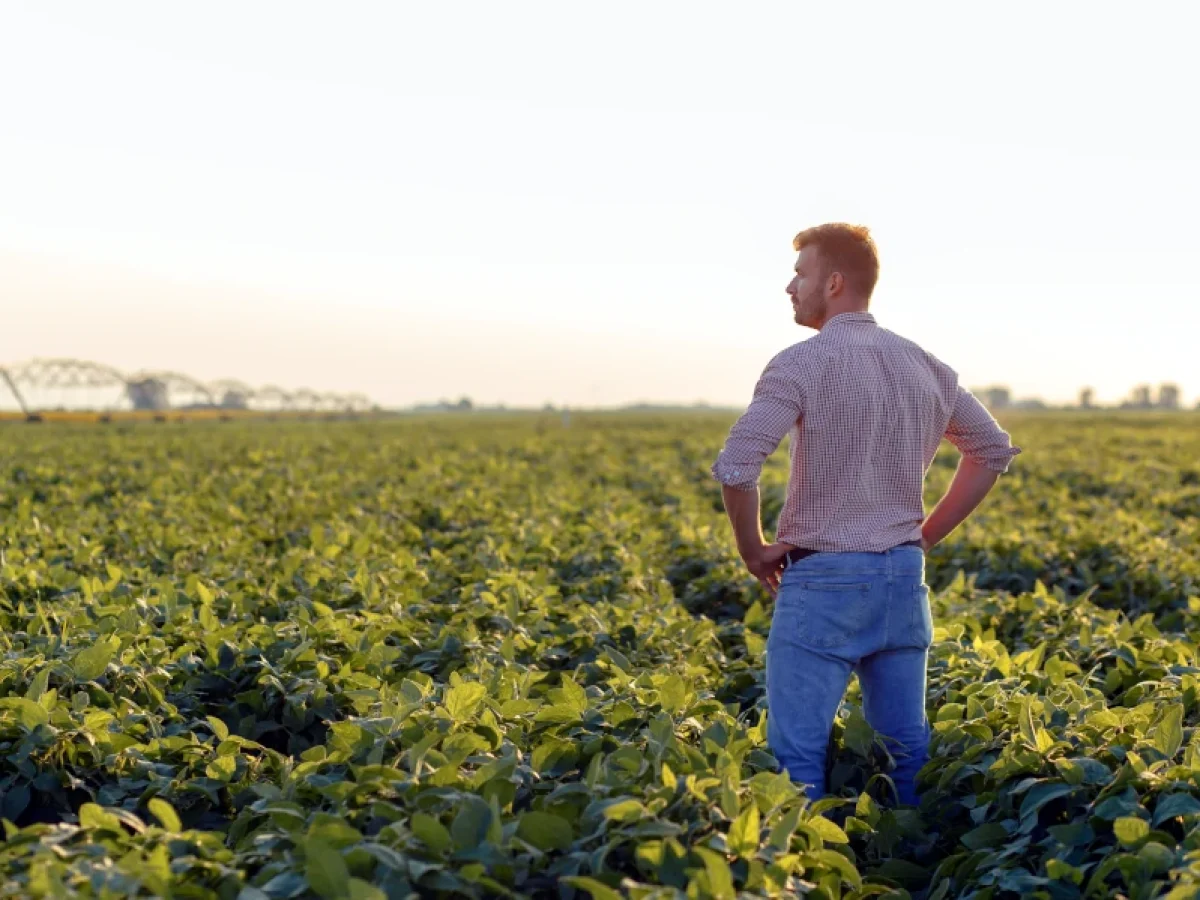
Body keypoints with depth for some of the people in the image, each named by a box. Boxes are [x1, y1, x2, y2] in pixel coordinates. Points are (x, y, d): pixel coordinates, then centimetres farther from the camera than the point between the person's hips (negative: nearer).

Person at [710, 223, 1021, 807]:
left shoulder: (803, 363, -12)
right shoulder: (924, 366, 8)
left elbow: (734, 466, -24)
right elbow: (995, 450, 17)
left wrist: (752, 550, -8)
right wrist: (926, 535, 16)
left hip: (822, 581, -6)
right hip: (903, 579, 6)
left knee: (797, 751, -1)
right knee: (905, 745, 12)